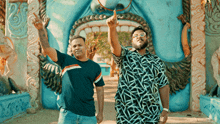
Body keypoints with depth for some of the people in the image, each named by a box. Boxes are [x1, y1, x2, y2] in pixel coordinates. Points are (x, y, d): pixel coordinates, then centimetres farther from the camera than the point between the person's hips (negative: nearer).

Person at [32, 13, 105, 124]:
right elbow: (47, 48, -7)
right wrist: (41, 29, -20)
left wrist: (100, 113, 8)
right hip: (67, 113, -1)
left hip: (88, 114, 1)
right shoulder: (66, 60, 2)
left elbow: (100, 89, 10)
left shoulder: (95, 67, 7)